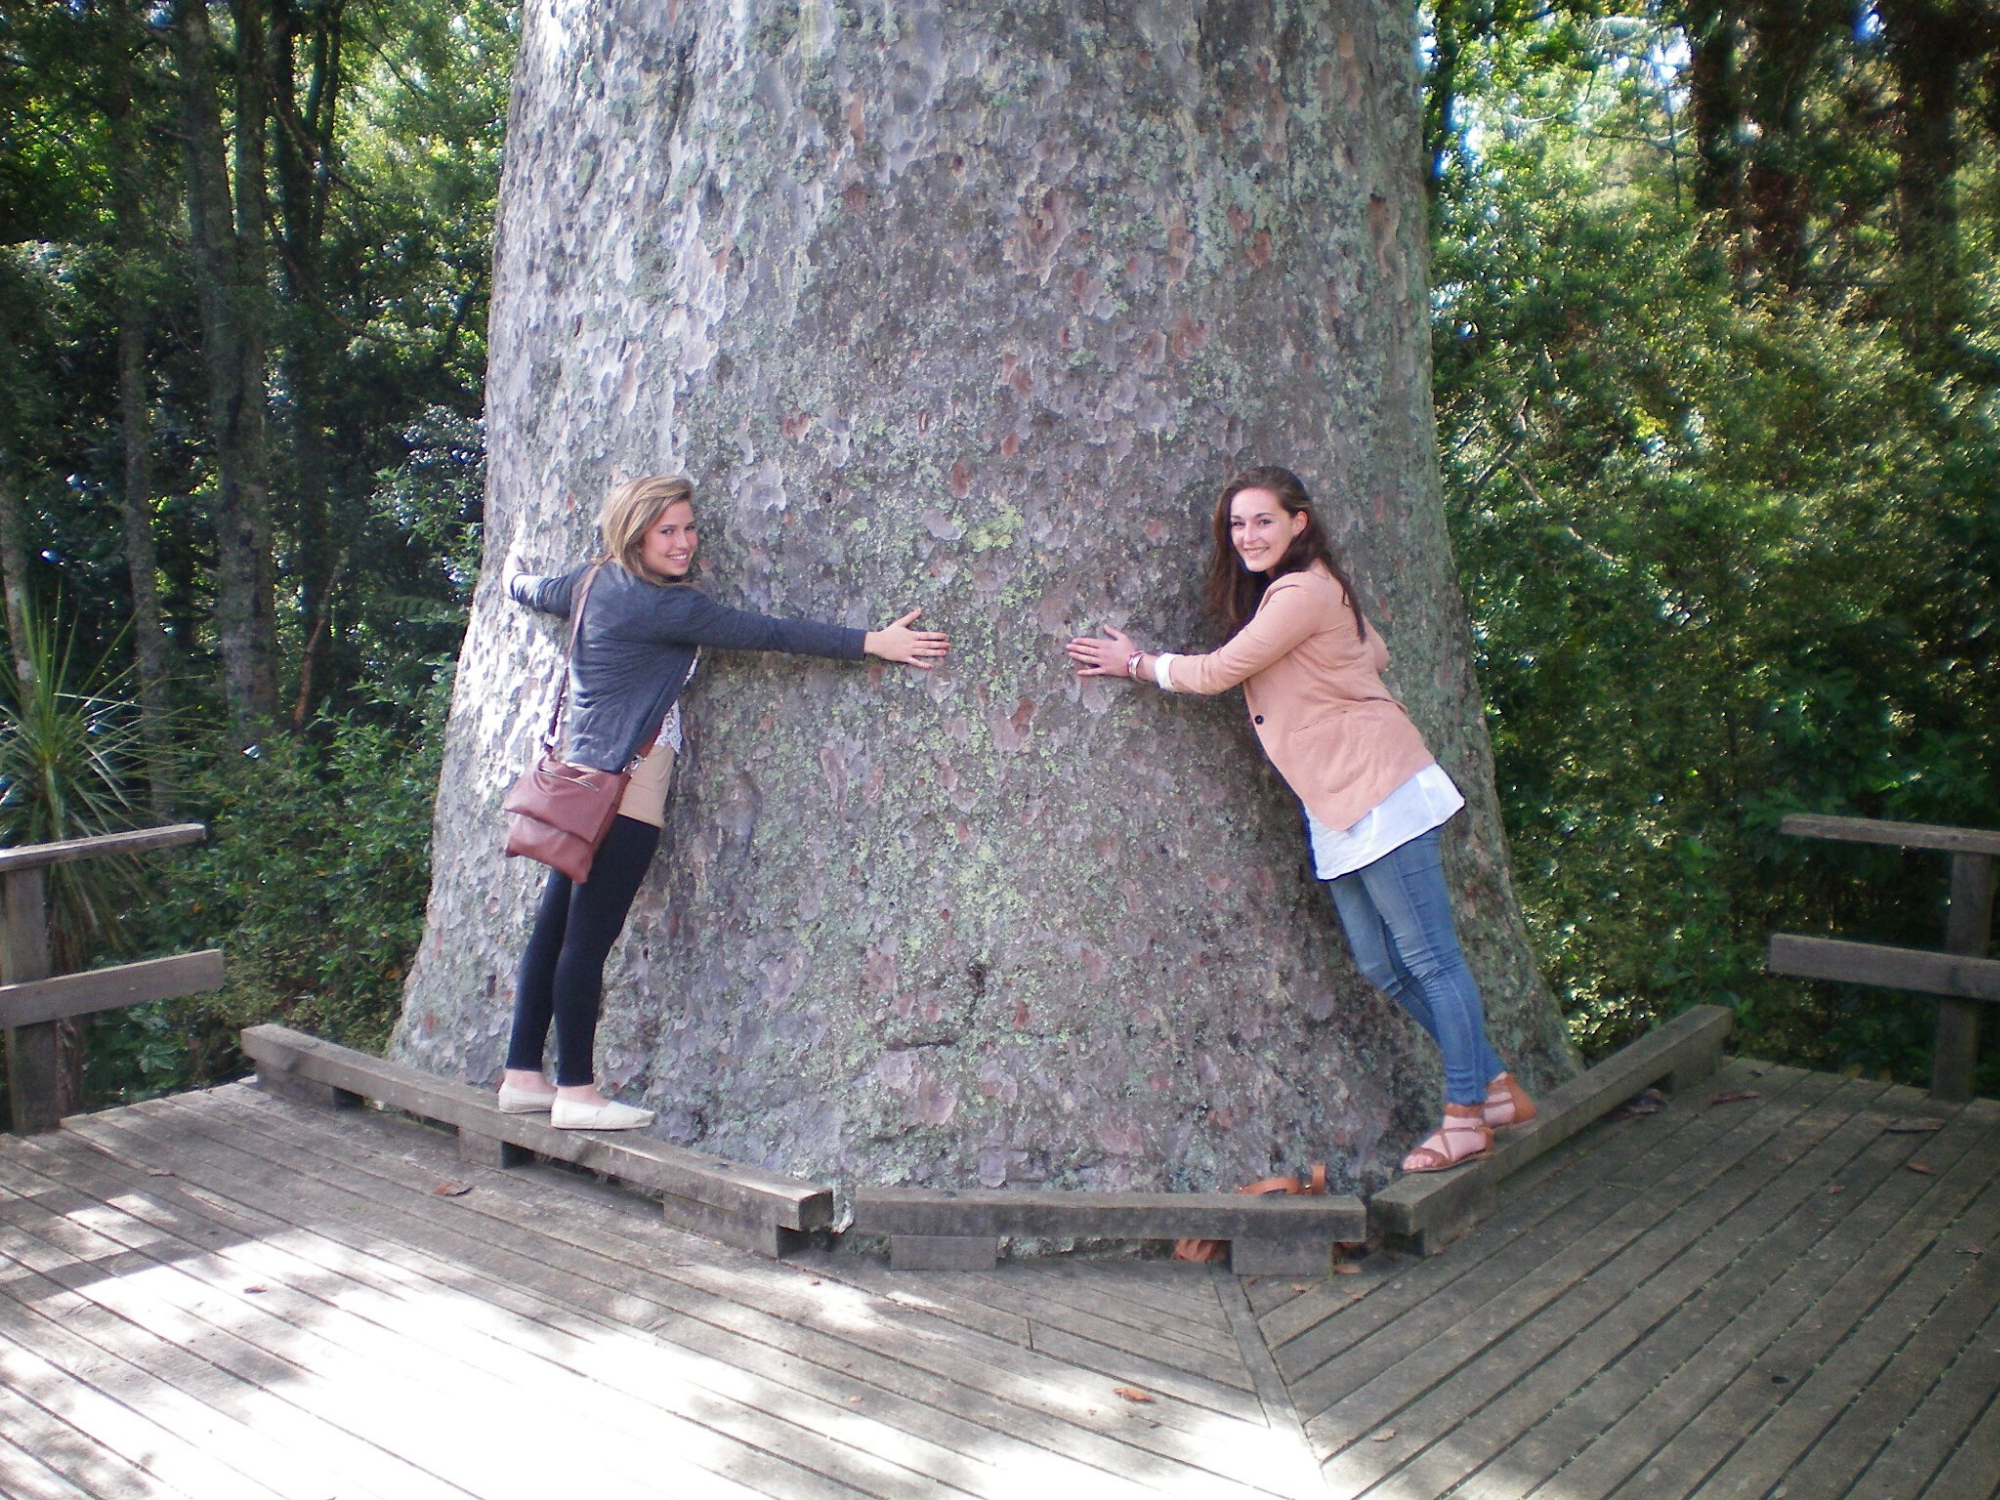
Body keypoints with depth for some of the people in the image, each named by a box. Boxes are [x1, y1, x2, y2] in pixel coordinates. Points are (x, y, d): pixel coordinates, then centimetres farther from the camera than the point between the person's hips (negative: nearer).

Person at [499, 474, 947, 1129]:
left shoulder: (598, 579, 10)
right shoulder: (659, 605, -16)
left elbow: (540, 592, 32)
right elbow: (765, 632, -21)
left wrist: (518, 580, 57)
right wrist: (872, 643, -21)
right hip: (623, 790, -10)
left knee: (556, 927, 12)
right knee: (589, 937, -4)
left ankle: (523, 1076, 19)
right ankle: (577, 1093, 3)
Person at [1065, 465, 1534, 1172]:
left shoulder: (1301, 591, -13)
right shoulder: (1278, 591, 17)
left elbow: (1216, 671, -12)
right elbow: (1376, 651, 24)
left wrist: (1134, 662, 1)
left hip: (1377, 793, -10)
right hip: (1337, 810, 10)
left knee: (1427, 957, -3)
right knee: (1382, 966, 12)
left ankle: (1466, 1118, 6)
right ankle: (1496, 1087, 23)